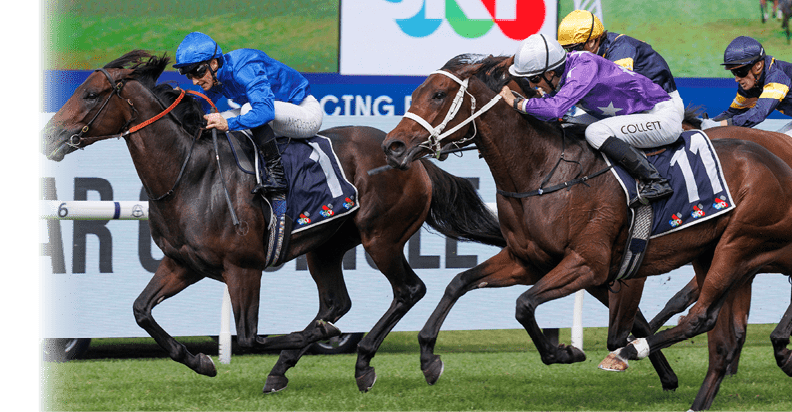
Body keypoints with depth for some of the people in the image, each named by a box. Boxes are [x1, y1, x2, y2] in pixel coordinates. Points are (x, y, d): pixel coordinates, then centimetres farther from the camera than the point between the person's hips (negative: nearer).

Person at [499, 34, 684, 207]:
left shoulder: (585, 66, -28)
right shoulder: (561, 74, -1)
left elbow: (556, 108, -39)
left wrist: (516, 102, -28)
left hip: (664, 116, -10)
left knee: (596, 133, -27)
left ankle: (655, 182, -23)